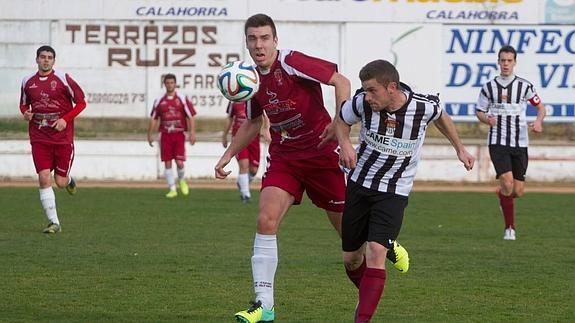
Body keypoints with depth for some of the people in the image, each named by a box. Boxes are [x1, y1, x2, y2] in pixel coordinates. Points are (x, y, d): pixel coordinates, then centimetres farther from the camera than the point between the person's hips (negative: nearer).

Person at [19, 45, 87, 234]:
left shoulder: (63, 79, -5)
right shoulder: (28, 82, 5)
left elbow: (81, 102, -1)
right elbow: (24, 104, 21)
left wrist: (66, 120, -14)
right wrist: (26, 113, -3)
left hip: (63, 138, -2)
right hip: (39, 139, 2)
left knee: (60, 182, 2)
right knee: (44, 179, -10)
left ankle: (69, 180, 41)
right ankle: (54, 222, -5)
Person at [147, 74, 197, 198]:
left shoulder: (183, 99, 1)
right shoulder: (159, 101, 8)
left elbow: (190, 117, 0)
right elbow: (154, 119, 14)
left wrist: (192, 133, -8)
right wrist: (150, 134, 10)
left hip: (179, 135, -2)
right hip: (165, 135, 2)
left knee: (179, 162, -10)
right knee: (167, 163, -1)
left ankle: (182, 180, 21)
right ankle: (172, 189, 7)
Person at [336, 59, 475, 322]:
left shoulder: (424, 107, -18)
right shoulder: (362, 103, -17)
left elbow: (441, 117, 8)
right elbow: (342, 120, 6)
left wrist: (459, 148, 18)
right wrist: (345, 144, -14)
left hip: (394, 192, -2)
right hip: (359, 183, 3)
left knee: (375, 252, -21)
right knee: (350, 258, 9)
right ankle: (366, 298, 40)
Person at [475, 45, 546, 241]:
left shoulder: (524, 86, 1)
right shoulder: (489, 87, 1)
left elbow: (540, 107, 11)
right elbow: (479, 112, 11)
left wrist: (538, 122, -10)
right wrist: (487, 119, -12)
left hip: (520, 143, 1)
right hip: (498, 143, -1)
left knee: (518, 192, 2)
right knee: (507, 183, -19)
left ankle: (501, 195, 41)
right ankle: (509, 228, -5)